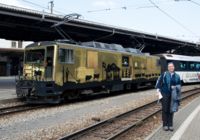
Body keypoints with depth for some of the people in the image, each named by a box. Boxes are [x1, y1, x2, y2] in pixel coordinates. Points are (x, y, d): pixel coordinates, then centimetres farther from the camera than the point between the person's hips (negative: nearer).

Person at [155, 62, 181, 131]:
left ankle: (170, 125, 17)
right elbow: (158, 83, -3)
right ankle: (165, 125, 11)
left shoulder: (177, 76, 5)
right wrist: (158, 91, -8)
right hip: (164, 94, -3)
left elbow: (179, 85, 16)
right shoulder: (164, 74, -4)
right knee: (165, 110, 1)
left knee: (171, 110, 7)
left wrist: (176, 87, -4)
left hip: (173, 96, 3)